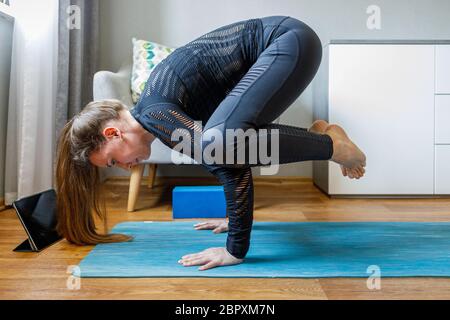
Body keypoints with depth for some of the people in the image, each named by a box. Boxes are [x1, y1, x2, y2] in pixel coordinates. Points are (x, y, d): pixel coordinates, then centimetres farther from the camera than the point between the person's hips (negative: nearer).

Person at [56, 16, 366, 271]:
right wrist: (235, 217, 25)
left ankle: (329, 145, -9)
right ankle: (316, 133, 15)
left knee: (221, 141, -27)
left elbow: (231, 166, -27)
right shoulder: (160, 112, 10)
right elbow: (227, 159, 19)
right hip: (279, 43, 9)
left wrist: (236, 250, -21)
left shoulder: (154, 114, -18)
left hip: (290, 41, -9)